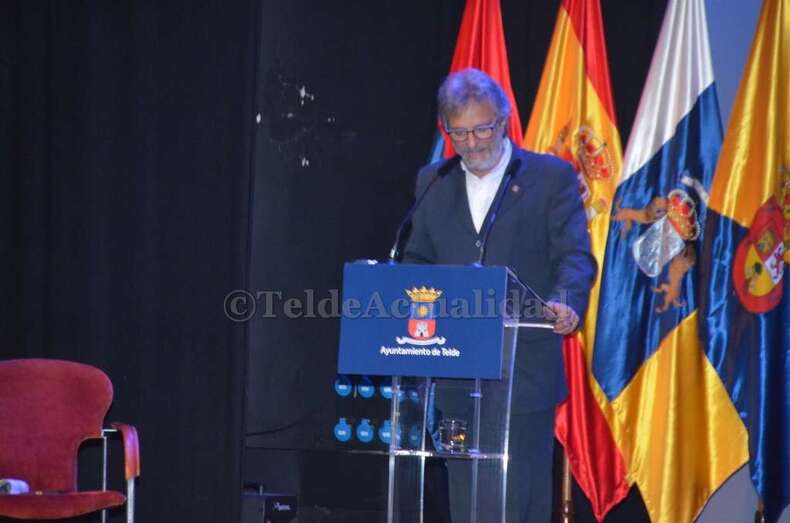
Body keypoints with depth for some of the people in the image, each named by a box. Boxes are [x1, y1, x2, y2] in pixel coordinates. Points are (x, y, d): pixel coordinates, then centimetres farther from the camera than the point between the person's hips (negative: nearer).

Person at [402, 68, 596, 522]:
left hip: (525, 371, -4)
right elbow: (417, 261, 17)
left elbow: (575, 256, -6)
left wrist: (564, 301, -27)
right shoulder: (433, 182, 14)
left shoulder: (552, 177, 1)